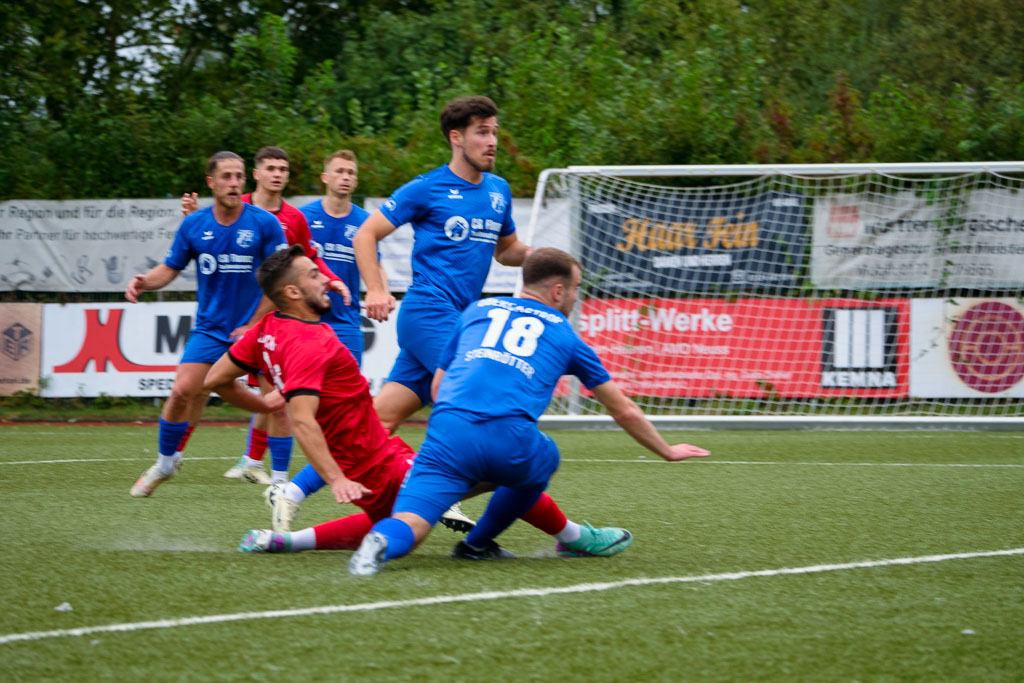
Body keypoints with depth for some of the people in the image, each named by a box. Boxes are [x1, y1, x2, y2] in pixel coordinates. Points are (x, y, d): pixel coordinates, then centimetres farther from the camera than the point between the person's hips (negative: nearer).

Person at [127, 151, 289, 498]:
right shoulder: (194, 225, 0)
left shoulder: (265, 223, -7)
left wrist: (254, 325, -9)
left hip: (256, 328, -1)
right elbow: (171, 267, 11)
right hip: (210, 328, 2)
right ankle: (165, 463, 12)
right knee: (182, 391, -10)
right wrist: (144, 282, -11)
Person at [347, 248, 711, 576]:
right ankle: (477, 543, 34)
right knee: (545, 458, 34)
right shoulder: (565, 336, 23)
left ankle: (382, 540, -41)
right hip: (510, 440, -1)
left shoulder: (478, 310, 28)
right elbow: (624, 411, 32)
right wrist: (667, 451, 47)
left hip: (447, 431, 1)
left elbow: (438, 388, 30)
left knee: (407, 527, -5)